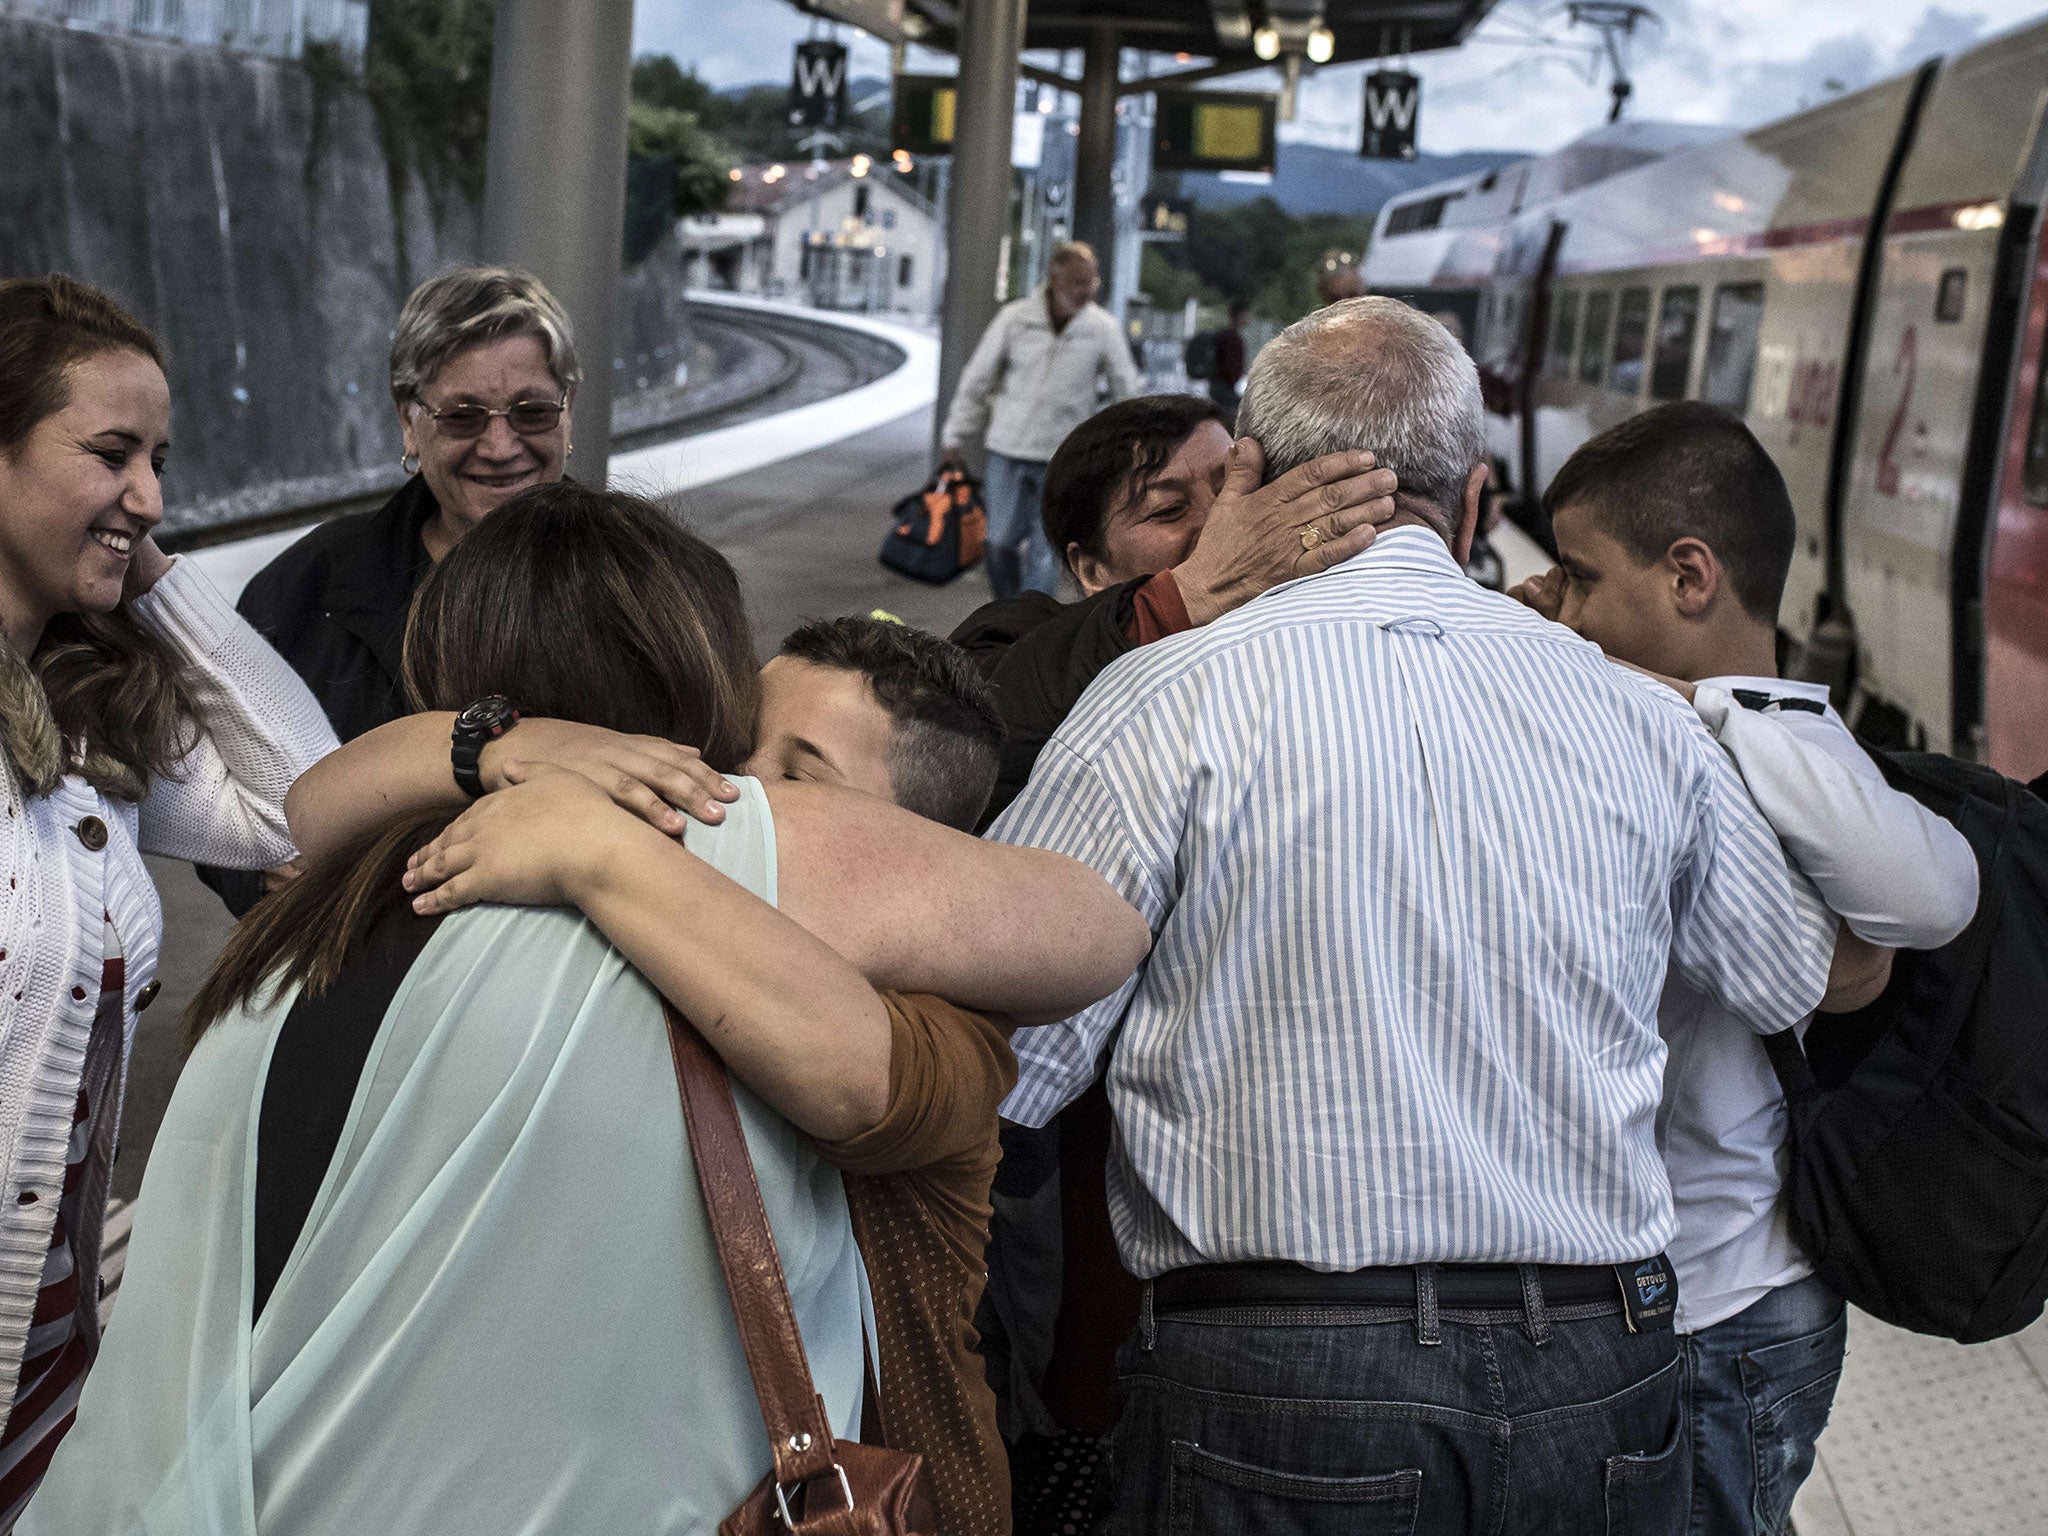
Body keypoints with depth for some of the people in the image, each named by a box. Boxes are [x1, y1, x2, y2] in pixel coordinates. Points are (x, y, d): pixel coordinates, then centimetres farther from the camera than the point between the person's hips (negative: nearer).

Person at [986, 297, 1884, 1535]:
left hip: (1277, 1395, -4)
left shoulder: (1169, 703, -9)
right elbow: (1808, 982, 19)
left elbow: (999, 1070, -8)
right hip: (1602, 1396, 4)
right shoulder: (1637, 713, 4)